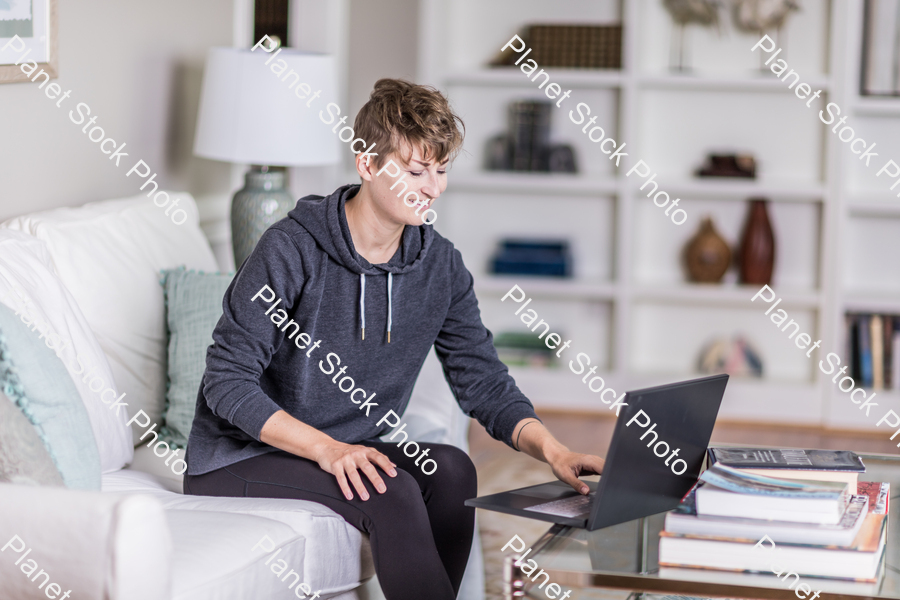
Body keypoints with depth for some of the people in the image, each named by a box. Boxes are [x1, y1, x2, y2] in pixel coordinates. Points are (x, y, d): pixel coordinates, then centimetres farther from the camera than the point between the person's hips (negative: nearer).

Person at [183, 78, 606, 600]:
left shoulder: (441, 267, 1)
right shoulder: (293, 250, -17)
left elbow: (485, 384, 1)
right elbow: (227, 382, -18)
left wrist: (551, 450, -18)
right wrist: (327, 449, -29)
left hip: (348, 451, 6)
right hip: (240, 459, -5)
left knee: (450, 469, -23)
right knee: (389, 491, -30)